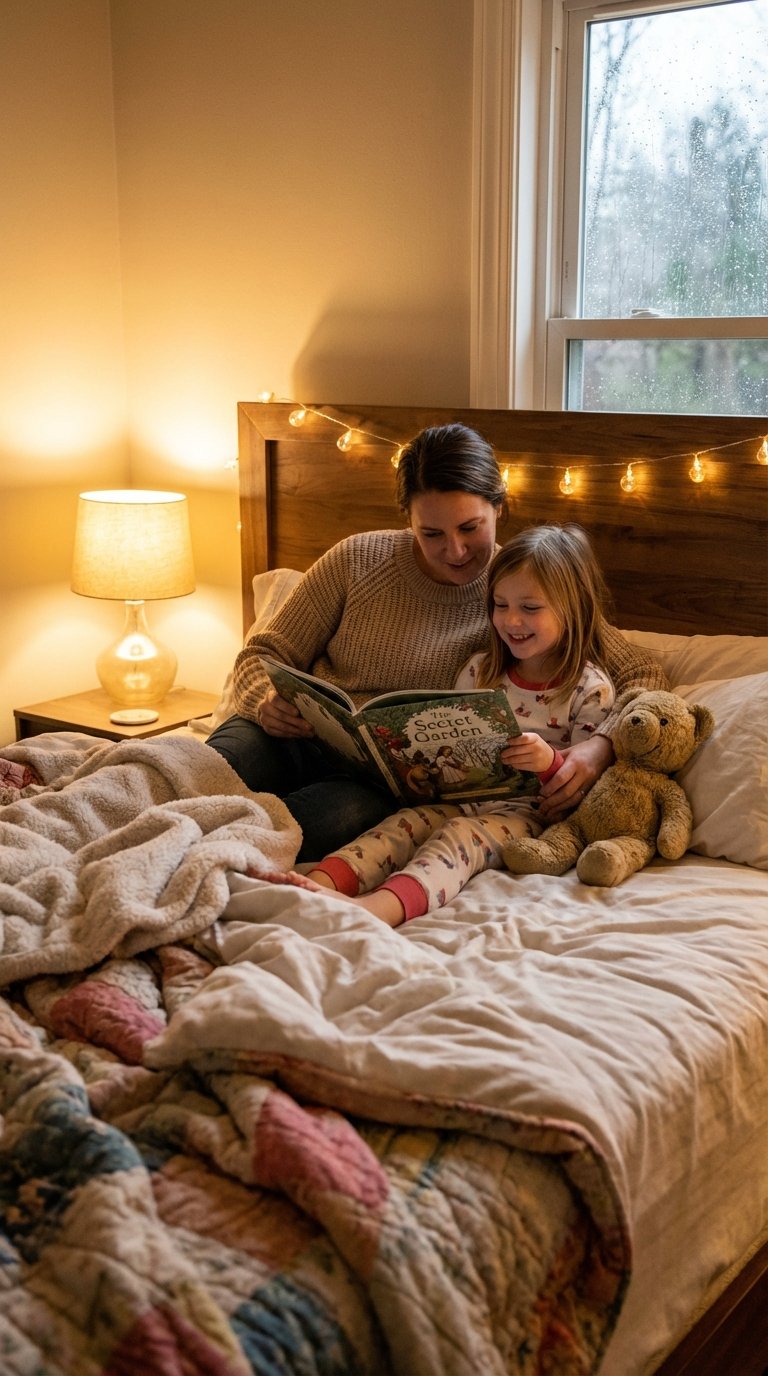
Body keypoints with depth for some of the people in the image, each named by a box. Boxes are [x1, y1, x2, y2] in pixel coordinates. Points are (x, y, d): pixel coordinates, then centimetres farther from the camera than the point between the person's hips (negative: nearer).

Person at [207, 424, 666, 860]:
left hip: (395, 777, 0)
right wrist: (267, 701, -15)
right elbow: (264, 654, 10)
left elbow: (642, 674, -1)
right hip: (302, 738, 1)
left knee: (339, 816, -37)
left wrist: (601, 746, -22)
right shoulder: (357, 559, 3)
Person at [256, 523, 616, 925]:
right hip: (464, 795, 5)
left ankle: (378, 907, -62)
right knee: (408, 822, -24)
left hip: (525, 810, -5)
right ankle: (319, 885, -50)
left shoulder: (591, 689, -4)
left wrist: (550, 761, -27)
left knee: (461, 834, -33)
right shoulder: (479, 670, 11)